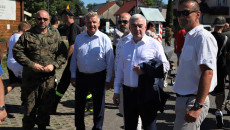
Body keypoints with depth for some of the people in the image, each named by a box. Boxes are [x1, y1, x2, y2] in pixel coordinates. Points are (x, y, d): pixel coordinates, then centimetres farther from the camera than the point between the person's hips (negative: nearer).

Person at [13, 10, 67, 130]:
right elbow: (17, 52, -3)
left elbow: (63, 54, 8)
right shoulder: (27, 36, 2)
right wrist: (31, 64, -14)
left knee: (46, 106, 11)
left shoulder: (55, 37, 8)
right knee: (29, 106, 5)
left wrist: (54, 65, -9)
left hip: (48, 78, 2)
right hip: (30, 78, -2)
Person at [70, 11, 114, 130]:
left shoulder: (104, 39, -5)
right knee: (79, 106, 14)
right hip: (81, 76, 4)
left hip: (98, 77, -3)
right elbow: (74, 58, 11)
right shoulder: (79, 38, 6)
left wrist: (108, 79, -5)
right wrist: (73, 75, 8)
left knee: (98, 106, 8)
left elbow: (110, 61, -4)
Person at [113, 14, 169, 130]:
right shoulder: (125, 46, 14)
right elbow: (120, 70, 17)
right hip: (128, 92, 5)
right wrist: (116, 91, 15)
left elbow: (165, 66, -4)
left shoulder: (154, 44, -2)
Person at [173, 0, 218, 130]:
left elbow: (207, 73, -23)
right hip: (183, 98, 9)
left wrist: (197, 106, -27)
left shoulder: (203, 37, -15)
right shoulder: (189, 37, 15)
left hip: (193, 101, -9)